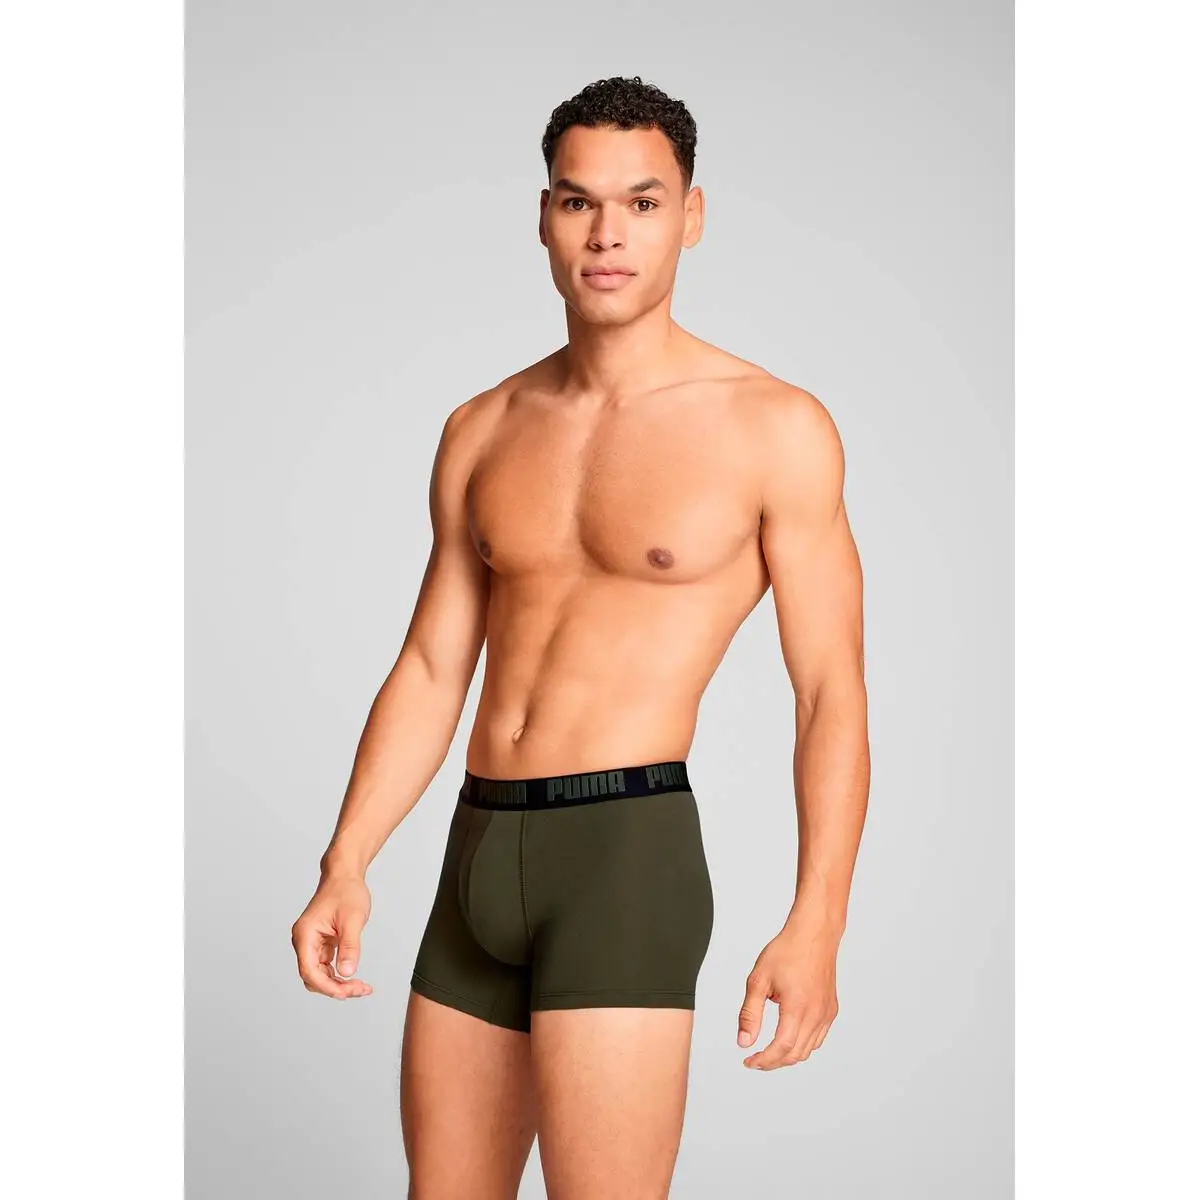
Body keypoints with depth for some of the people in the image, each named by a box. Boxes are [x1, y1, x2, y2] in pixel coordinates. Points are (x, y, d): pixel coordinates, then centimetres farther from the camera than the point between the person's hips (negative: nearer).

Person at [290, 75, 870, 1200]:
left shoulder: (774, 428, -2)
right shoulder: (485, 430, 13)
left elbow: (831, 693, -4)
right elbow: (429, 672, 14)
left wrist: (816, 923, -13)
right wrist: (344, 867, 4)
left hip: (629, 852, -5)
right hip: (479, 854, 6)